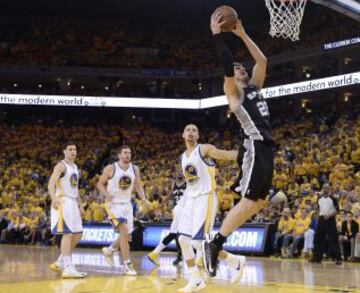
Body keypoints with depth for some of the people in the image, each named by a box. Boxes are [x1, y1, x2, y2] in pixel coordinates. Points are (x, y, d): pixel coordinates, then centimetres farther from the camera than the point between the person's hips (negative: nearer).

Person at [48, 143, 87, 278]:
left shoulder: (75, 167, 19)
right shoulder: (61, 166, -8)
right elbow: (51, 183, -20)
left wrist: (80, 205, 23)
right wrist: (54, 198, -37)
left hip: (73, 202, 9)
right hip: (63, 202, -9)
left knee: (77, 234, 10)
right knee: (68, 233, -16)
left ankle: (59, 263, 19)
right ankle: (67, 268, -19)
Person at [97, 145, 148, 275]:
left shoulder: (135, 169, 2)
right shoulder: (110, 168, -10)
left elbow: (138, 186, 9)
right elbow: (100, 184, -3)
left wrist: (143, 198, -9)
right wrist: (107, 194, -21)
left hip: (127, 204, 6)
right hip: (114, 204, -6)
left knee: (126, 235, 12)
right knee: (124, 233, -18)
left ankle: (109, 250, 40)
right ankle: (128, 265, -14)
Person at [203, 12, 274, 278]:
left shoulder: (254, 87, 22)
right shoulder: (234, 91, 0)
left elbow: (262, 60, 23)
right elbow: (227, 64, -14)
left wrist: (243, 35, 21)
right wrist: (217, 35, -13)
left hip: (266, 148, 9)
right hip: (255, 147, -9)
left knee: (258, 202, 10)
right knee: (248, 201, -17)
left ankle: (218, 241, 14)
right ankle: (213, 244, -15)